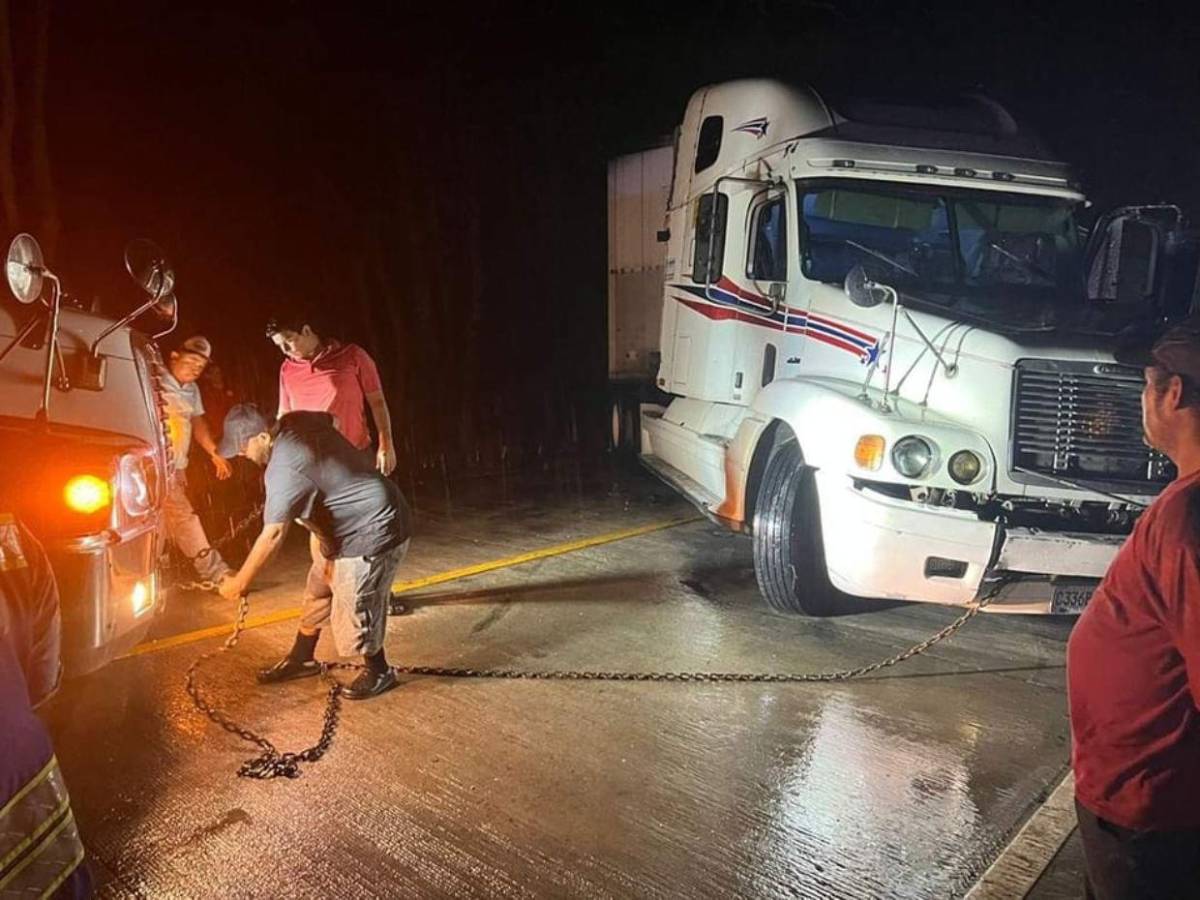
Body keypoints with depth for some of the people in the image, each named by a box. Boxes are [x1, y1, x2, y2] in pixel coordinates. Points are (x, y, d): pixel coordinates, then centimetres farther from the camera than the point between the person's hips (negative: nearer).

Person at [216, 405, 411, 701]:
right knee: (318, 595, 20)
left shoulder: (284, 468, -27)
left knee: (356, 610, 2)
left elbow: (272, 535, -27)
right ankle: (301, 660, 36)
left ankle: (379, 673, 24)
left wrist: (240, 582, -16)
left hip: (373, 531, -10)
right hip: (350, 525, 10)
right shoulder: (294, 422, -2)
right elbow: (329, 417, 21)